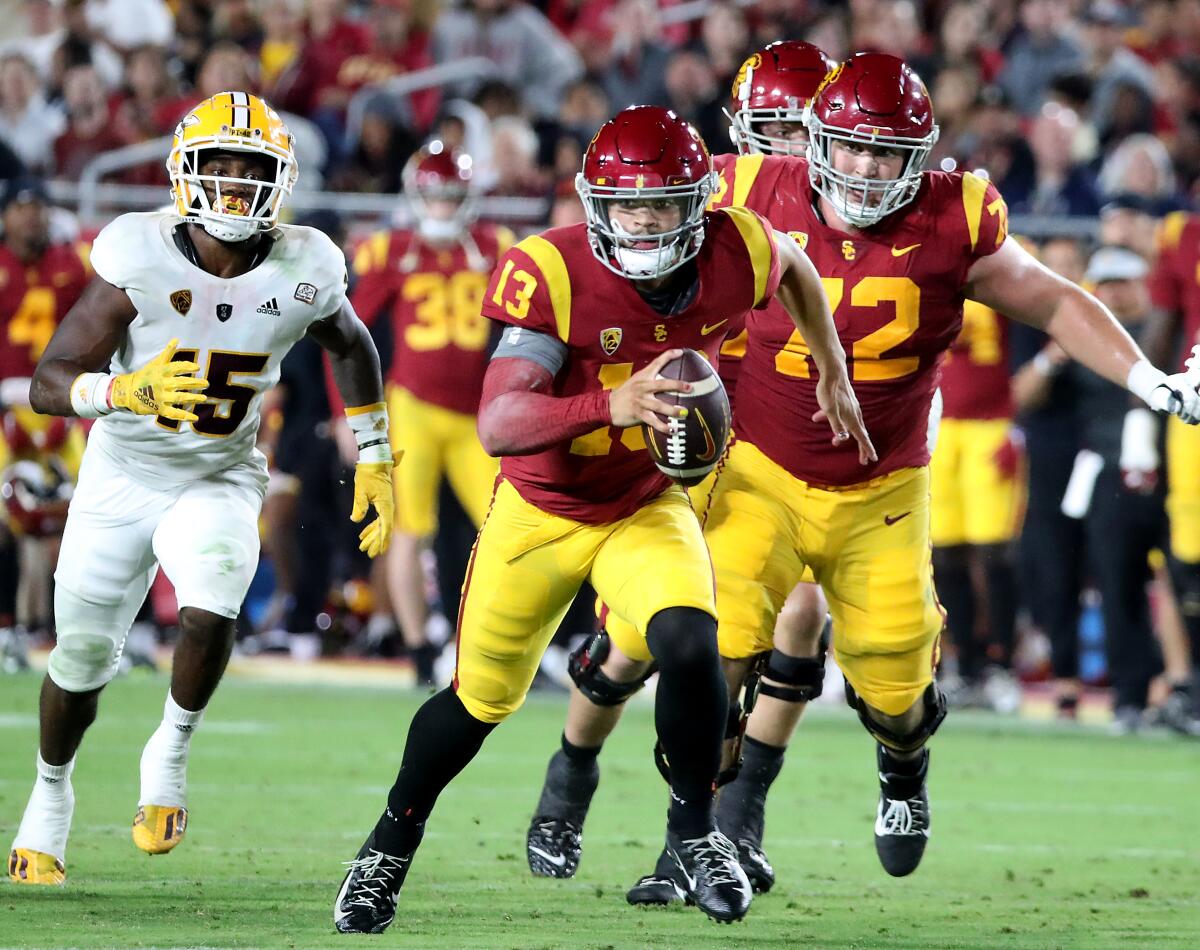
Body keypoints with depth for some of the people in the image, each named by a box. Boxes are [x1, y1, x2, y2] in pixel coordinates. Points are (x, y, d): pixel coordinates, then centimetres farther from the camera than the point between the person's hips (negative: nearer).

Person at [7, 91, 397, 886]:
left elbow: (351, 348, 9)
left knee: (210, 615, -28)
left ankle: (172, 753, -1)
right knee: (82, 660, 9)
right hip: (122, 479, 0)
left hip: (221, 481, 1)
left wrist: (375, 461, 9)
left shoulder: (303, 269, -15)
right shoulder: (139, 259, -23)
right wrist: (129, 391, -43)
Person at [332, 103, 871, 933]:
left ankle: (695, 830, 0)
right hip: (541, 510, -1)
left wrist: (833, 374, 16)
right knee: (483, 698, 12)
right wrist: (610, 405, -53)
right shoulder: (552, 273, -30)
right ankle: (391, 847, 38)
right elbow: (498, 426, -37)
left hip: (647, 507, 2)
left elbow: (795, 267, 9)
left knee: (690, 647, -25)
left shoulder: (736, 254, -19)